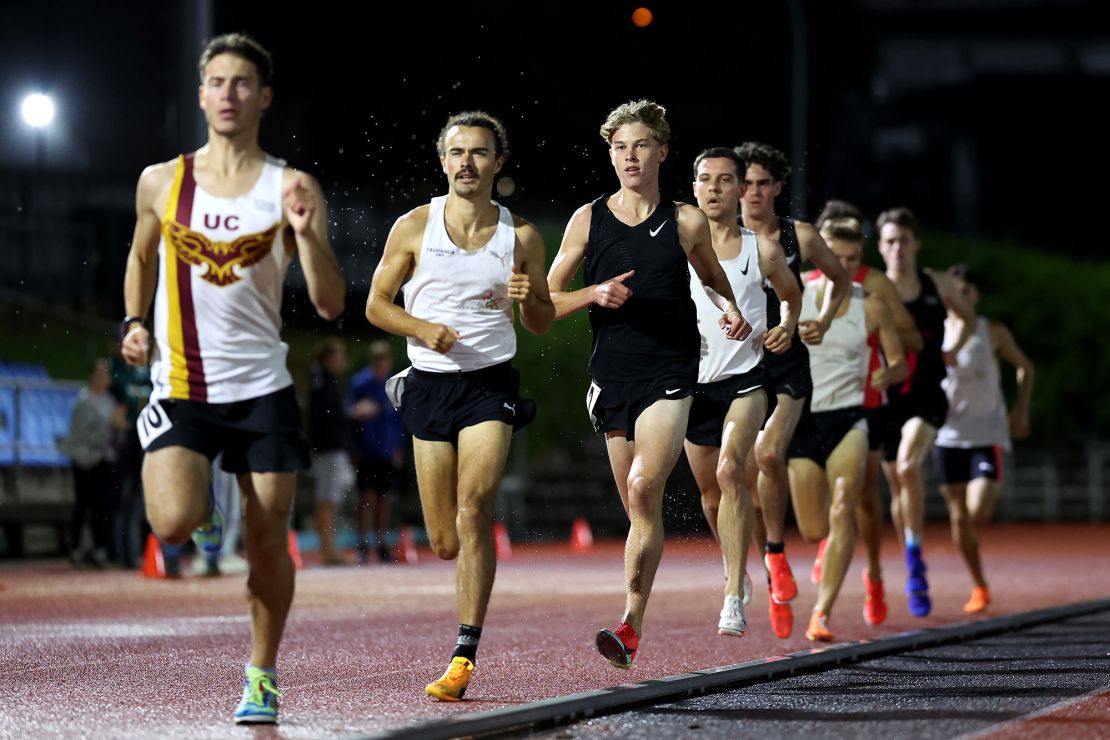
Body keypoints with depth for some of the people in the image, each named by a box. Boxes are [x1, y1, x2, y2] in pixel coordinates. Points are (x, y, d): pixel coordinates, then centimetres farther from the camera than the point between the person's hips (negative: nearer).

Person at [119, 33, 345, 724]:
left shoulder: (292, 189, -2)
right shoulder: (161, 182, 3)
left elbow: (331, 305, -7)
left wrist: (304, 231, -21)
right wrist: (135, 322, 6)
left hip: (262, 387, 0)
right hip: (181, 388, 0)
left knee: (268, 542, 3)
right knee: (173, 524, -21)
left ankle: (262, 674, 24)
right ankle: (205, 511, 17)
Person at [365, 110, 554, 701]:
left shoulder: (521, 236, 2)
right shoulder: (414, 227, 0)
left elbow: (543, 324, 11)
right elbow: (377, 304, 5)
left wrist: (527, 298, -12)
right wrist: (424, 329, -13)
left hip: (491, 384, -1)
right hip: (430, 385, 1)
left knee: (473, 509, -21)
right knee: (445, 543, 3)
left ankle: (464, 654, -19)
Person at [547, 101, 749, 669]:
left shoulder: (686, 222, 4)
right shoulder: (588, 220, 4)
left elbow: (713, 279, 23)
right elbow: (545, 302, 7)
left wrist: (730, 310, 2)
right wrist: (595, 293, -11)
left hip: (670, 372, -2)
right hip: (612, 375, 2)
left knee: (644, 489, -20)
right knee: (639, 509, 7)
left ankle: (631, 624, -20)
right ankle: (635, 629, 21)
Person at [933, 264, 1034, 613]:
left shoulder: (993, 333, -1)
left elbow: (1025, 367, 12)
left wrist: (1021, 410, 2)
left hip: (987, 435, -2)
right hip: (948, 436, 2)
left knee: (978, 514, -18)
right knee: (959, 518, 5)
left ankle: (995, 491, 17)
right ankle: (979, 587, 19)